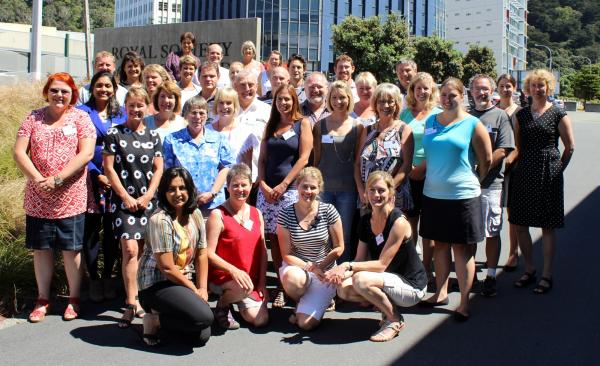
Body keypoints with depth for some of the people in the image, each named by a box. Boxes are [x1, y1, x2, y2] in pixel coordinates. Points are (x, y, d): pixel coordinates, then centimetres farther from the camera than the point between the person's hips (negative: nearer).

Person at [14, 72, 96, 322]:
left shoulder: (80, 118, -1)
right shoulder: (34, 118, 6)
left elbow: (86, 154, -12)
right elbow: (19, 152, 0)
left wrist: (57, 179, -18)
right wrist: (38, 179, -14)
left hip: (71, 199, -2)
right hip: (38, 199, 3)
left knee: (71, 249, 5)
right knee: (41, 248, 10)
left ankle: (74, 299, 20)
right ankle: (43, 299, 24)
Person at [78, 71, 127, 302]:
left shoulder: (121, 114, 12)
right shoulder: (82, 113, 2)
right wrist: (97, 175, -11)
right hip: (91, 178, -3)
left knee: (112, 230, 7)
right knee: (91, 229, 0)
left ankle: (107, 277, 20)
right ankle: (93, 279, 13)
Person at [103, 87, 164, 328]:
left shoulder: (153, 136, 9)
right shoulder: (114, 134, 0)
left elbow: (158, 169, 8)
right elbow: (108, 168, -3)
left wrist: (148, 195, -4)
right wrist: (125, 196, -8)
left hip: (147, 201, 3)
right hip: (123, 199, -3)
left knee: (141, 251, 6)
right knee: (130, 249, -12)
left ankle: (133, 298, 18)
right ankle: (132, 304, -8)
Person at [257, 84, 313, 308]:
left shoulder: (303, 124, 4)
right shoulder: (270, 126, 17)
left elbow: (304, 157, -5)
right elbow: (262, 158, 13)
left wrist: (283, 185, -11)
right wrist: (263, 184, -3)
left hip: (291, 189, -4)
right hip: (267, 189, 4)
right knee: (273, 238, 2)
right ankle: (281, 285, 9)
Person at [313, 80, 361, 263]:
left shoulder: (357, 126, 3)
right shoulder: (320, 125, 5)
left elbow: (359, 159, 5)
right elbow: (317, 157, 8)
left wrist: (359, 187, 0)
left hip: (347, 188, 0)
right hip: (324, 186, 1)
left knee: (345, 235, 7)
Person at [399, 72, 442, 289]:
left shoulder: (438, 115, 3)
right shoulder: (405, 113, 10)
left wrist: (424, 167, -12)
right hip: (408, 176, 2)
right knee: (409, 223, 5)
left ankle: (427, 270, 13)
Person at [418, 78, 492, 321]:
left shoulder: (473, 125, -5)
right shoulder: (431, 122, 8)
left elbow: (486, 161, 0)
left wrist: (472, 182, 8)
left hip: (462, 196, -4)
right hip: (433, 194, 4)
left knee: (462, 247, 1)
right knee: (440, 244, 13)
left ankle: (464, 303, 7)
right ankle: (441, 293, 26)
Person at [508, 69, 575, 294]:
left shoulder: (558, 114, -2)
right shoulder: (521, 115, 9)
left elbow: (570, 146, 3)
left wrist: (558, 169, 3)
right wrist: (510, 163, 4)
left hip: (548, 175, -4)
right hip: (523, 174, 4)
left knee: (547, 227, 3)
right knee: (520, 224, 5)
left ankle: (547, 275, 13)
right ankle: (529, 270, 21)